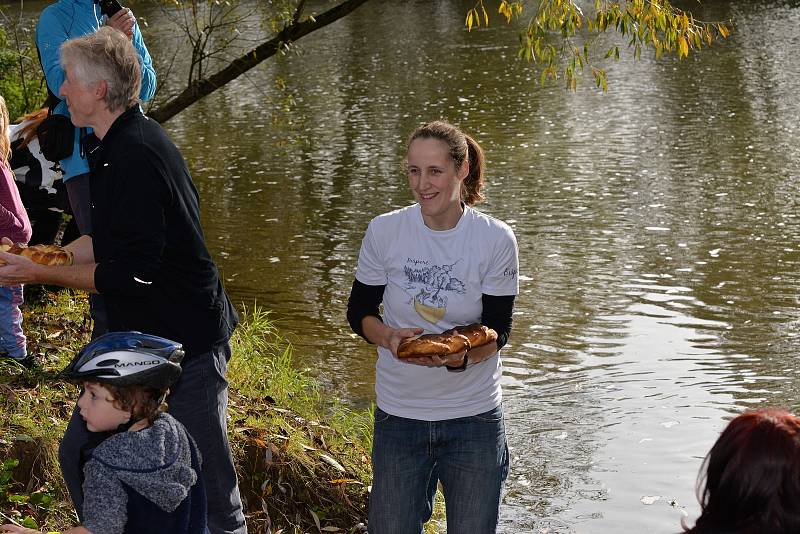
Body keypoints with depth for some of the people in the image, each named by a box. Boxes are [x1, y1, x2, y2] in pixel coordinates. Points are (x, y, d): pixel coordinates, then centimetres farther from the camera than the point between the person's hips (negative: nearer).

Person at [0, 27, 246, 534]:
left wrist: (42, 274, -14)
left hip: (185, 343, -10)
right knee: (79, 455, 14)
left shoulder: (136, 156, -22)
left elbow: (131, 274, -22)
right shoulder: (119, 145, 10)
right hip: (143, 337, 10)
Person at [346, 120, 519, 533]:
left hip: (474, 417, -1)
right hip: (398, 416, 1)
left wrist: (461, 354, -27)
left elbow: (497, 331, -6)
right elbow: (359, 312, 3)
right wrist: (389, 337, -18)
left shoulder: (496, 240, -9)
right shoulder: (384, 231, -6)